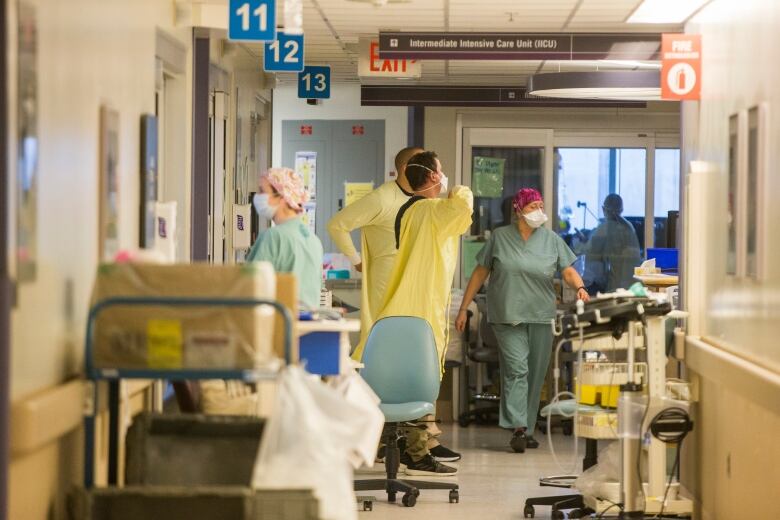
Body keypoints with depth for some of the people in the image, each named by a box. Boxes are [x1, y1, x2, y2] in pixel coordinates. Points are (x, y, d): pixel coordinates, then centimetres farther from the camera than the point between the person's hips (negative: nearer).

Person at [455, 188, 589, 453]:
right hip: (508, 316, -3)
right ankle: (518, 428, -20)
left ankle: (528, 429, 17)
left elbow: (568, 271, 3)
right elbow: (480, 273, 8)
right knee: (516, 369, -14)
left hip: (541, 317, 3)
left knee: (535, 374, 7)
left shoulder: (552, 240, 8)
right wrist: (463, 309, 6)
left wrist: (580, 287, -20)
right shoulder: (499, 237, 4)